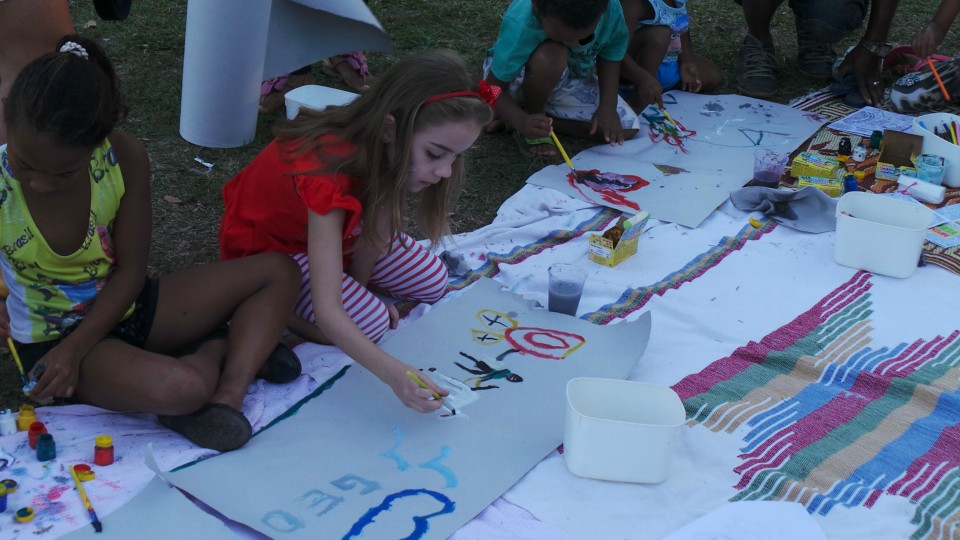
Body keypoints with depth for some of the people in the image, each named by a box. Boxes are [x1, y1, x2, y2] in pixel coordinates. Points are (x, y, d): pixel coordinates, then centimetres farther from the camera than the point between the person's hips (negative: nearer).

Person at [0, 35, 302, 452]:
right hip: (51, 336, -4)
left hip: (122, 305, 4)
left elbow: (129, 270, -13)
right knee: (180, 389, -35)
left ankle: (228, 399, -18)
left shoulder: (125, 159, -19)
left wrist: (75, 348, -24)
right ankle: (218, 349, 0)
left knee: (276, 271, -3)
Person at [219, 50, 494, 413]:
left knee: (432, 282, -1)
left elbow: (376, 225, -10)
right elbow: (327, 312, -47)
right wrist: (394, 375, -57)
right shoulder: (327, 176, -44)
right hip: (266, 246, -7)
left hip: (330, 227, 7)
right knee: (370, 322, -25)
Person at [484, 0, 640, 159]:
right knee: (551, 56, -39)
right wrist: (522, 121, -48)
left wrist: (608, 106, -24)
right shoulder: (520, 24, -38)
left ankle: (541, 120, -4)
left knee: (629, 127, -13)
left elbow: (610, 56, -9)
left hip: (573, 79, 5)